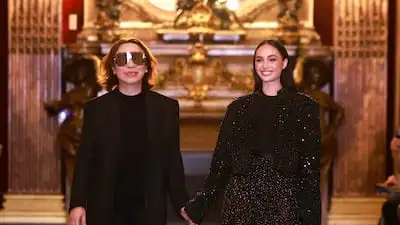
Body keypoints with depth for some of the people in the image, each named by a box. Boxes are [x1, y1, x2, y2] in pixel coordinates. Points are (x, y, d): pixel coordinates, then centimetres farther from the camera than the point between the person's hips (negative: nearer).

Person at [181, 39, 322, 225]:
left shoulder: (304, 106, 3)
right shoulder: (238, 107, 9)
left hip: (283, 201, -1)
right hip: (242, 199, 2)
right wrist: (198, 206, 1)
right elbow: (222, 160, 7)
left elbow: (311, 166, 0)